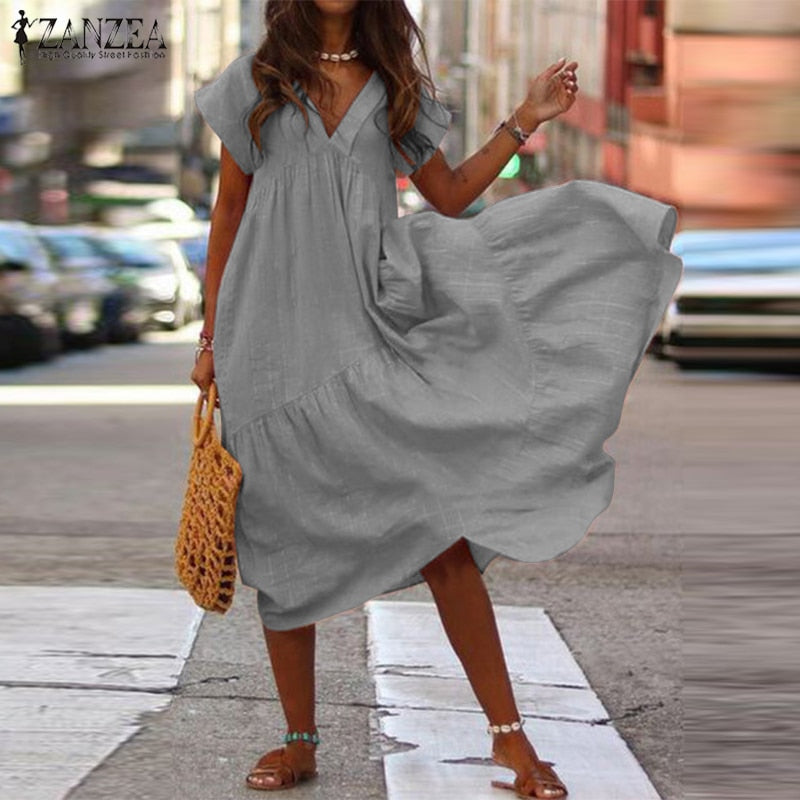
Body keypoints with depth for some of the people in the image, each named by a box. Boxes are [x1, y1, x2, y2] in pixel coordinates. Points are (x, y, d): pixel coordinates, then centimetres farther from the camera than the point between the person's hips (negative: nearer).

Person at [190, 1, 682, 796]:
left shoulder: (394, 85, 9)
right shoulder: (255, 81, 5)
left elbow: (451, 196, 14)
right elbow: (228, 211, 8)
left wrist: (522, 121, 5)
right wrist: (212, 336, 7)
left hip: (372, 334, 0)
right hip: (275, 336, 0)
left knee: (442, 531, -6)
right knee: (284, 546, 5)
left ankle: (509, 733, 1)